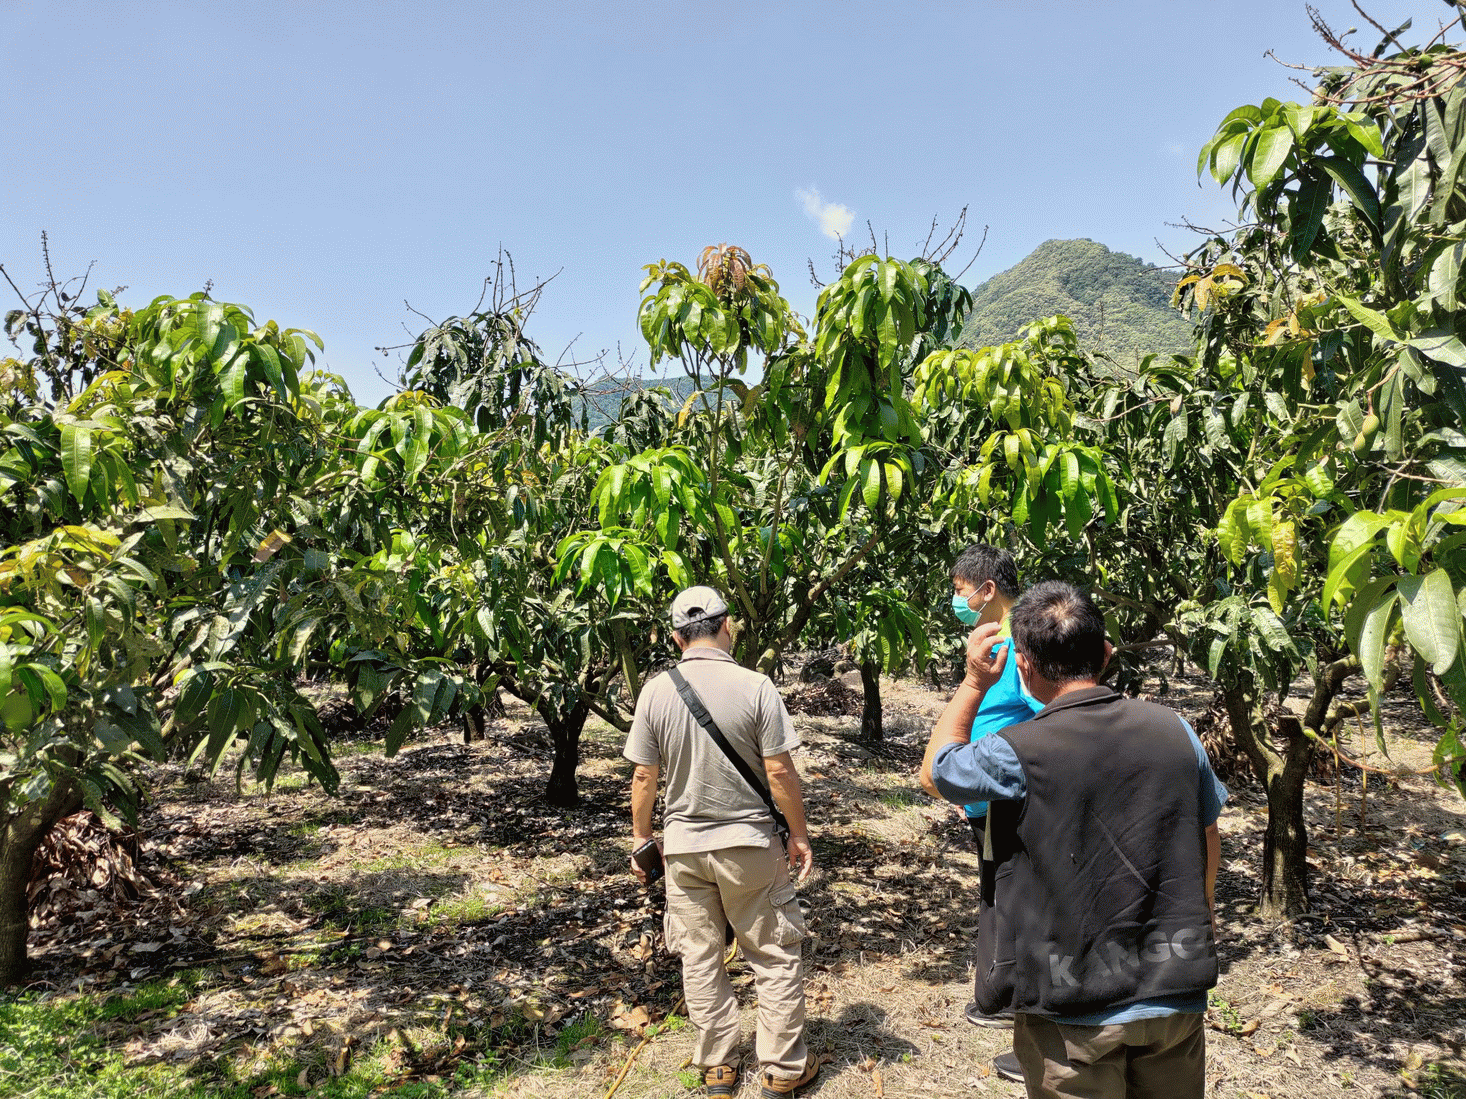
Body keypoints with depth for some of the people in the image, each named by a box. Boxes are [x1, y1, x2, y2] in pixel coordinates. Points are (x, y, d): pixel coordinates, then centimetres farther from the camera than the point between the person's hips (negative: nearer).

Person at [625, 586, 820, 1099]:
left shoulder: (655, 692, -7)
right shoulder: (755, 687, -15)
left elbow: (643, 776, -2)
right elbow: (780, 773, -13)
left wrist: (641, 836, 12)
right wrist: (800, 834, 0)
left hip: (683, 846, 3)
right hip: (749, 844, -2)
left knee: (700, 959, 16)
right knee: (775, 956, 13)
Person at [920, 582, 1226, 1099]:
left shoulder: (1016, 754, -21)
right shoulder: (1173, 730, -7)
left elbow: (933, 773, -1)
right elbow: (1207, 835, 9)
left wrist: (974, 683, 3)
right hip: (1176, 995, 4)